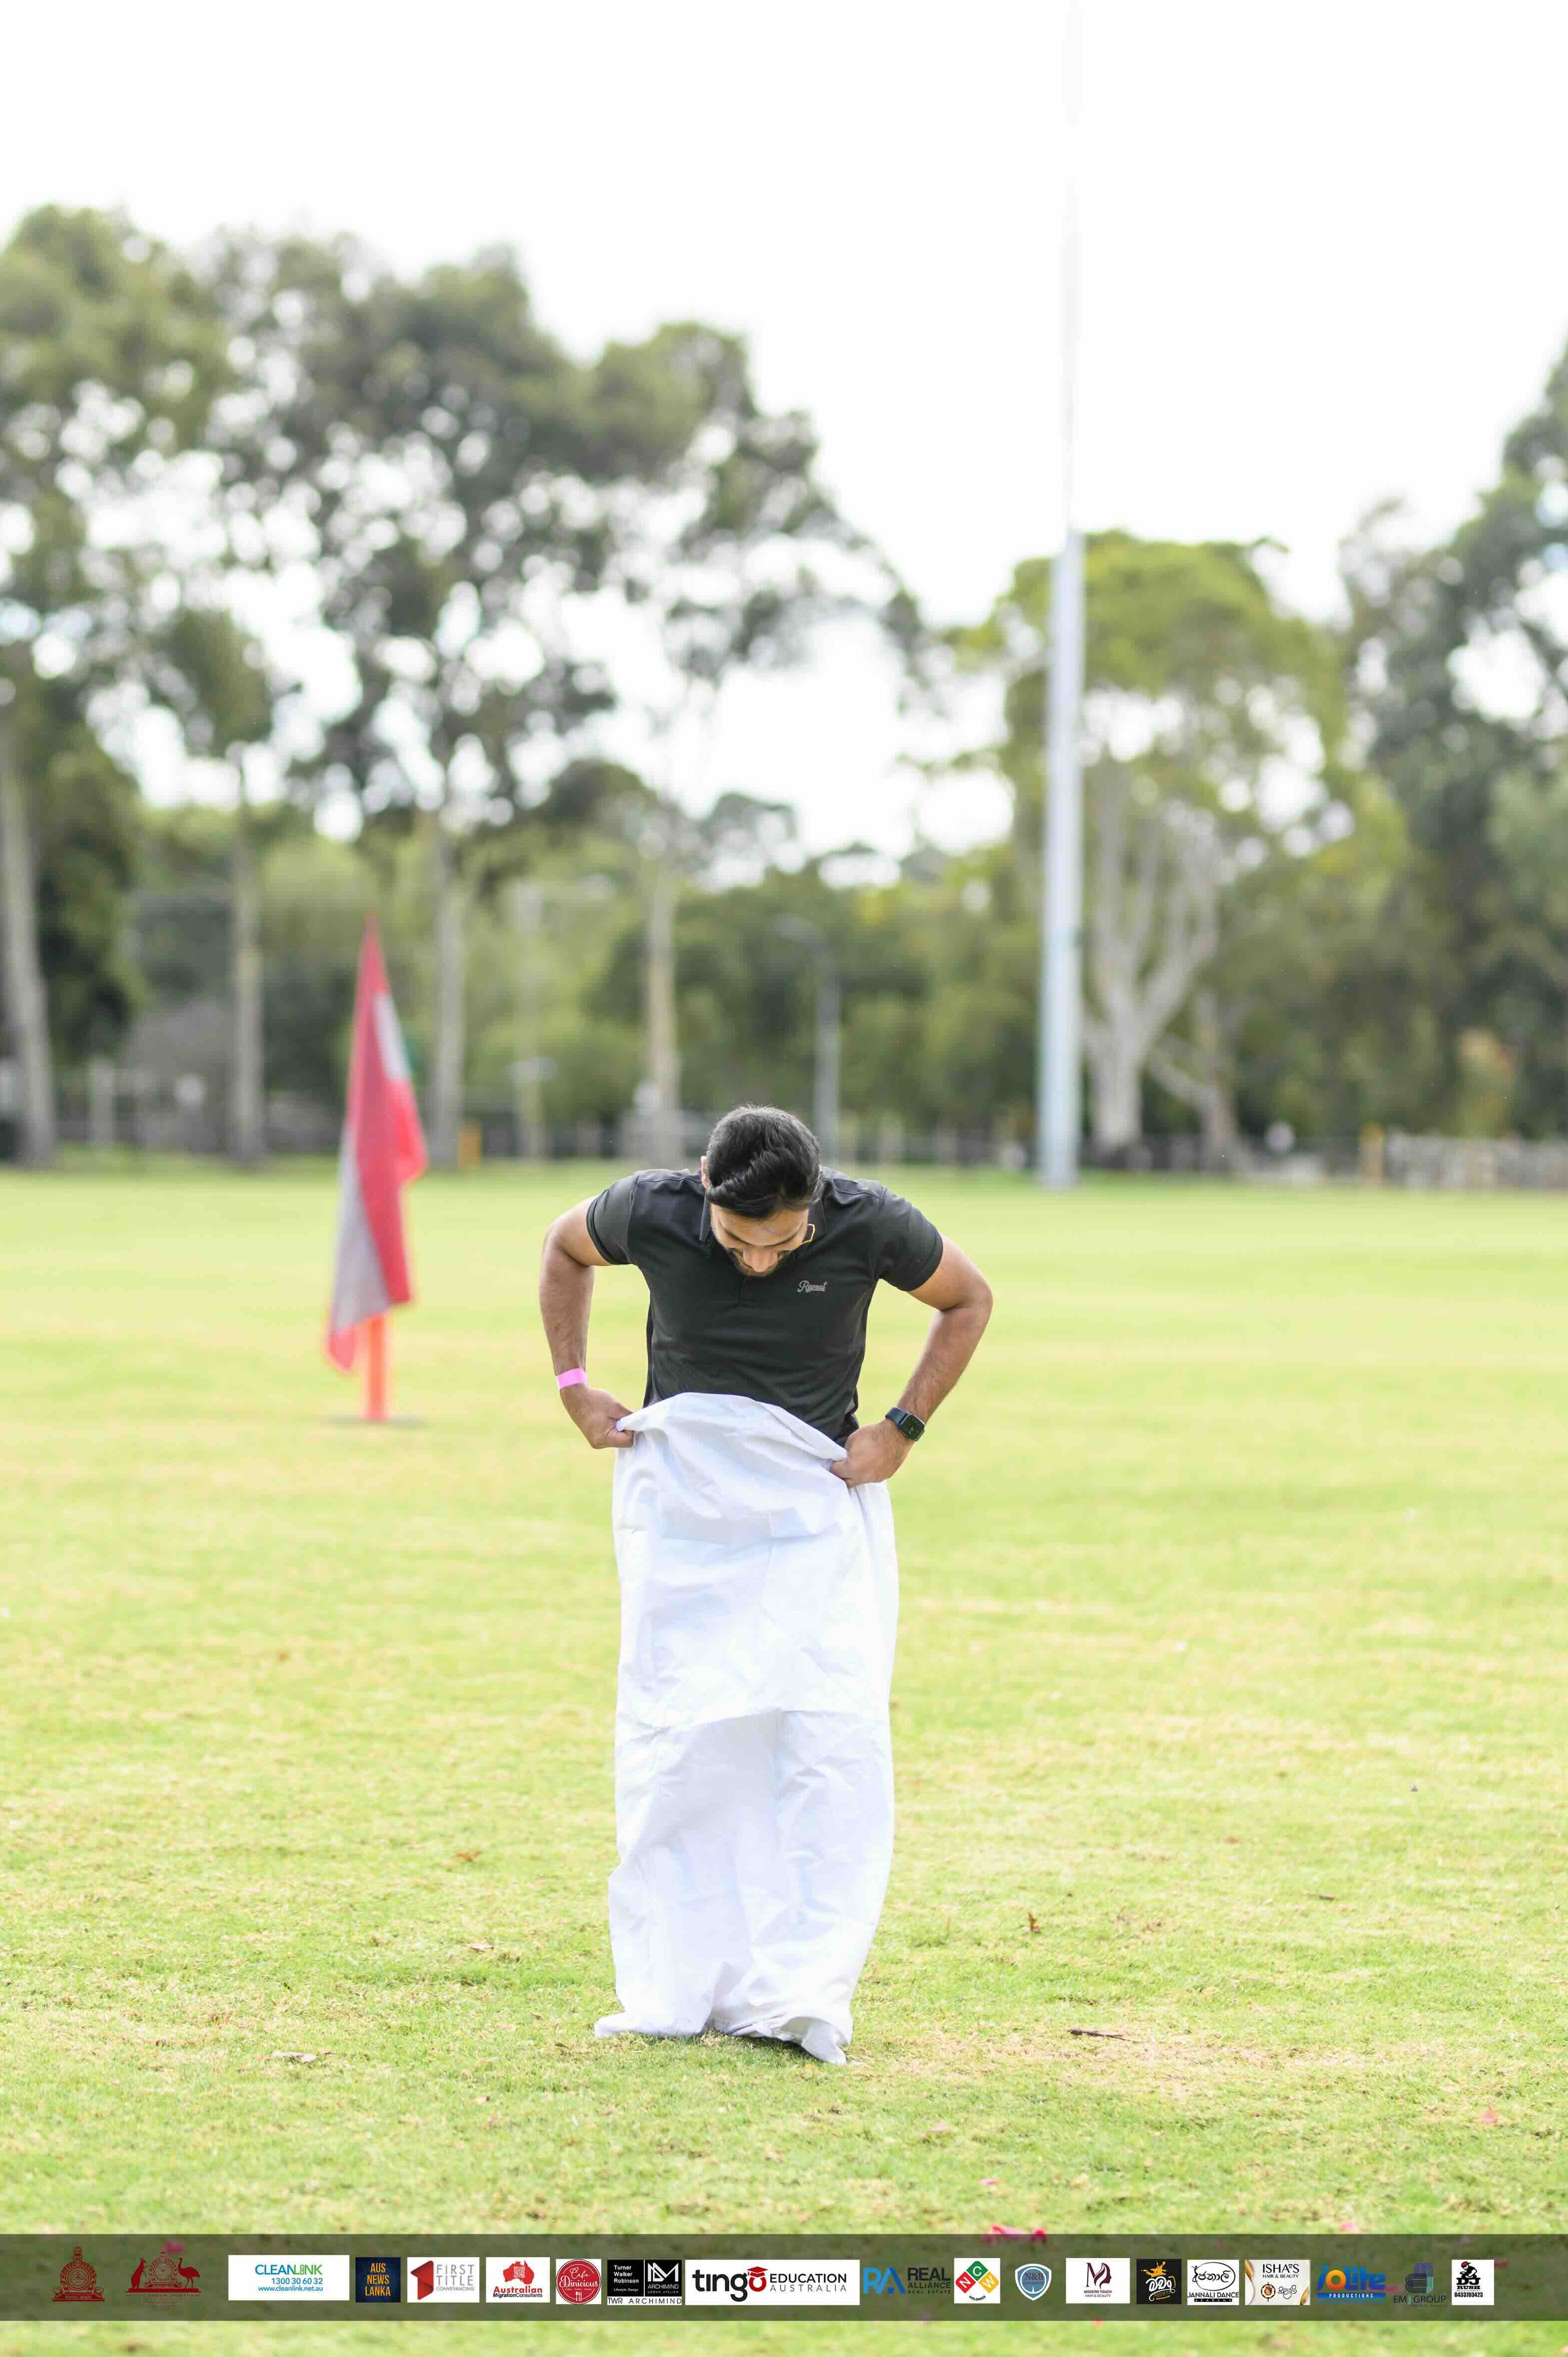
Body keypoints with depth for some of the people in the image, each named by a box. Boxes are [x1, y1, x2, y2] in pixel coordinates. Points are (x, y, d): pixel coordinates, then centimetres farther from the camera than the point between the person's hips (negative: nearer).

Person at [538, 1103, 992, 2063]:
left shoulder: (871, 1224, -18)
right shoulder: (651, 1211, -16)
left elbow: (969, 1299, 2)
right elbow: (565, 1247, 8)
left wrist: (901, 1432, -5)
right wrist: (574, 1386, 2)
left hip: (820, 1500, -1)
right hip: (680, 1501, 1)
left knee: (833, 1736, -13)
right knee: (673, 1745, 0)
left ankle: (800, 1995, -11)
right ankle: (673, 1995, 8)